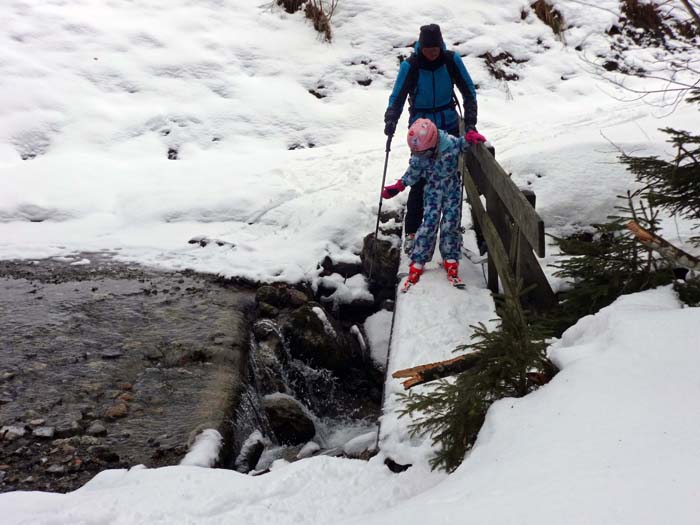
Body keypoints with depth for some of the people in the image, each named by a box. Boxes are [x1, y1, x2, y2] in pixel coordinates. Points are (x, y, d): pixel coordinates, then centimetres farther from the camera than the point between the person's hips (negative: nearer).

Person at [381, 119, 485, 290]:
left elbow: (464, 143, -4)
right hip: (433, 190, 1)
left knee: (450, 224, -5)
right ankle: (417, 263, 1)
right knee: (428, 224, -7)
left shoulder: (450, 143, -26)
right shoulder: (418, 155, -18)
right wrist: (398, 186, -5)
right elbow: (413, 173, -1)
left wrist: (471, 136, -24)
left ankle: (451, 261, 9)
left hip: (452, 188, 0)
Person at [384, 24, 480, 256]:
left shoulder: (452, 60, -10)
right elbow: (397, 97, -9)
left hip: (449, 126, 2)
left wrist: (470, 123, -6)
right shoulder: (410, 66, -15)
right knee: (419, 180, -7)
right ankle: (411, 232, 4)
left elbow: (469, 91, 0)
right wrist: (390, 123, -26)